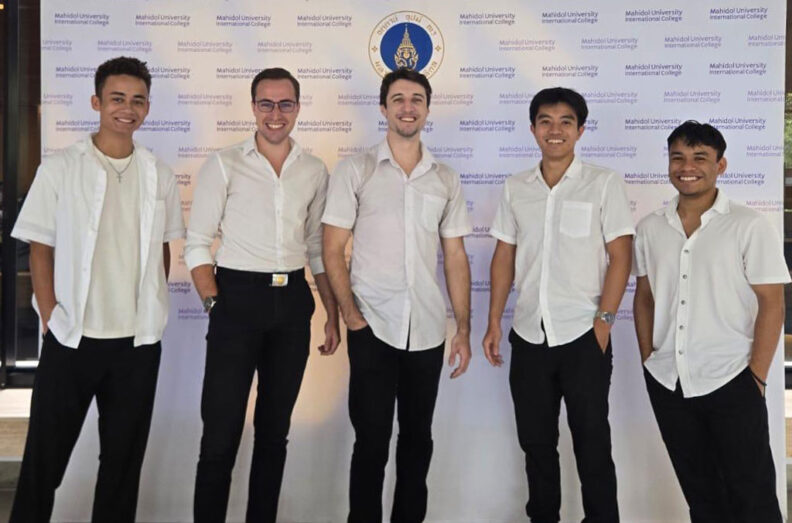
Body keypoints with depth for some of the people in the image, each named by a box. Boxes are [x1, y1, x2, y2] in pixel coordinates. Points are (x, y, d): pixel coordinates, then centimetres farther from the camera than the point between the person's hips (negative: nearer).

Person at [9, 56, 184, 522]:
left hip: (139, 341, 2)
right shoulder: (59, 169, -2)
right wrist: (51, 318, -8)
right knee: (46, 454, 7)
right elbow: (40, 250, 0)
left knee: (124, 456, 13)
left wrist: (154, 310, 4)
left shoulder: (159, 176, 5)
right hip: (72, 338, -2)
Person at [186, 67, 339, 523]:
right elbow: (198, 243, -2)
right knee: (222, 431, -3)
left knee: (275, 429, 14)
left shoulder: (315, 171, 8)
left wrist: (332, 315, 10)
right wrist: (215, 302, -12)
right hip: (238, 299, -3)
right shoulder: (225, 164, -1)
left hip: (293, 302, 4)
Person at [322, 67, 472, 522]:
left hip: (428, 330, 3)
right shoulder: (356, 171, 0)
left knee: (418, 439, 12)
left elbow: (455, 258, 9)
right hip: (373, 327, -3)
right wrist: (351, 315, -9)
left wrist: (464, 329, 4)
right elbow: (333, 250, -1)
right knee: (372, 441, 2)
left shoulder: (446, 179, 8)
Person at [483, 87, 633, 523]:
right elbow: (504, 257, 11)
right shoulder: (515, 188, 8)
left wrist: (604, 320, -11)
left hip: (584, 335, -4)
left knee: (591, 440, 3)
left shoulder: (603, 183, -2)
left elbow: (620, 257, -5)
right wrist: (494, 321, 6)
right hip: (529, 335, 4)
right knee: (535, 439, 14)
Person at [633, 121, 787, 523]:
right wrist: (648, 361, 7)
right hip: (666, 384, 4)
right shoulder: (650, 228, 6)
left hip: (730, 383, -4)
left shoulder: (749, 226, -7)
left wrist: (756, 378, -11)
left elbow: (772, 304, -8)